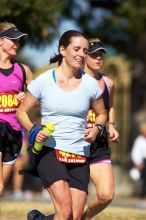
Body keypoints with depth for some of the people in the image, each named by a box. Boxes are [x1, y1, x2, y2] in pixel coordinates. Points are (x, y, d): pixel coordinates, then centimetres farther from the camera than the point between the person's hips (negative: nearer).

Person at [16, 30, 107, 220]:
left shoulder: (91, 84, 4)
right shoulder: (43, 81, -2)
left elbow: (101, 114, 19)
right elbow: (21, 112, 7)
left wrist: (97, 128, -3)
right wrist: (33, 131, -12)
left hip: (79, 155, 4)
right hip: (48, 150, -4)